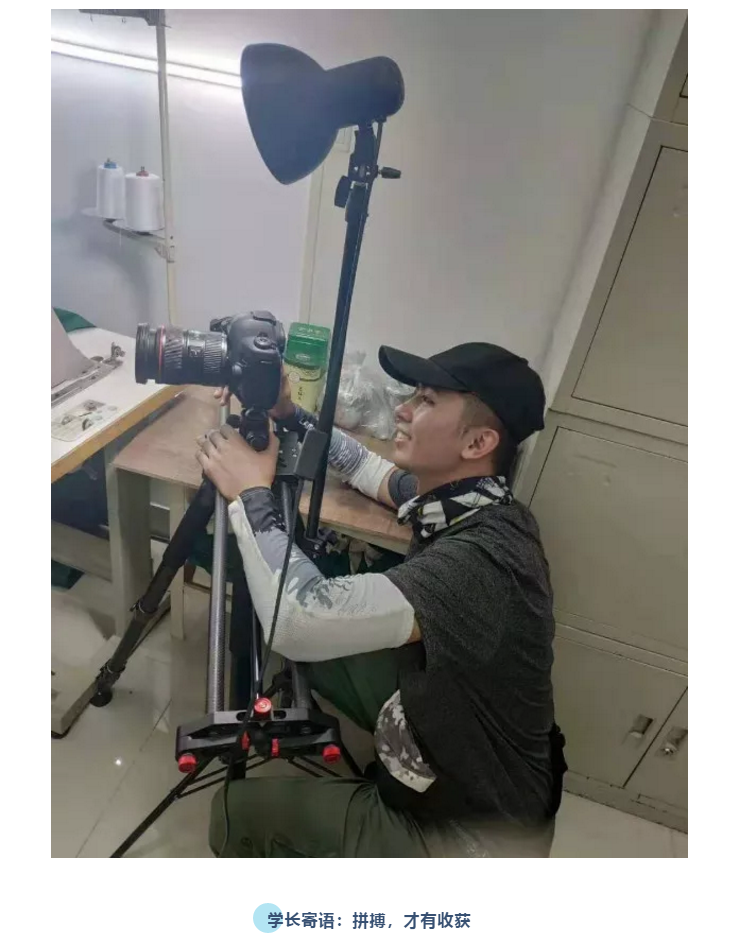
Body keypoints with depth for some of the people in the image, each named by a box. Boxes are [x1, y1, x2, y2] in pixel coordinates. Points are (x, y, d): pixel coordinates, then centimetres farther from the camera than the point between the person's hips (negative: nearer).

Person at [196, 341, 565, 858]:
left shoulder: (482, 561, -37)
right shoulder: (460, 499, -8)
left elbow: (299, 618, -43)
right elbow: (369, 468, 9)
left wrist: (251, 493, -28)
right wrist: (289, 415, -2)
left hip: (473, 829, -7)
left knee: (244, 811, -2)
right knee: (330, 636, 11)